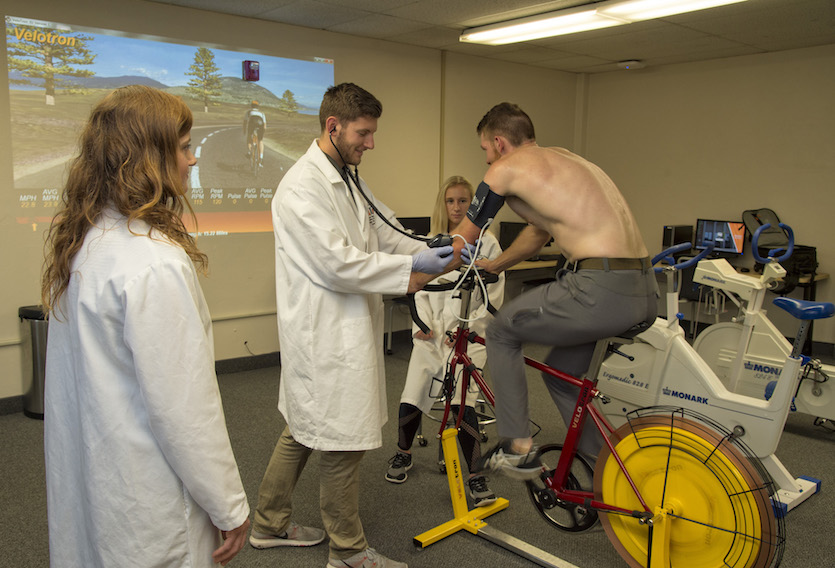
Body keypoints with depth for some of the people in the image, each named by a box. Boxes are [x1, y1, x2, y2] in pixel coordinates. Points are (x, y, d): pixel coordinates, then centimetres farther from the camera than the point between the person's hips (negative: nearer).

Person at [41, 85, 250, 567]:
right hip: (144, 507, -9)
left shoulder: (83, 241, 3)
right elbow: (184, 405, -25)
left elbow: (96, 372, 9)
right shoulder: (156, 264, -26)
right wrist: (230, 507, -14)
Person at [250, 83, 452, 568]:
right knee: (343, 443, 3)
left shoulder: (349, 179, 12)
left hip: (342, 329, 10)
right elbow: (338, 264, -24)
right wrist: (413, 267, -20)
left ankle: (271, 524, 40)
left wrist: (433, 253, -2)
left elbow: (384, 231, 13)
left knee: (304, 430, 21)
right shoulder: (303, 187, -19)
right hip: (325, 334, -10)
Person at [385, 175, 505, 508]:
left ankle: (476, 476, 4)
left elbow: (493, 297, -2)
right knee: (411, 398, 0)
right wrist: (423, 322, -5)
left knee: (462, 403, -15)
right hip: (432, 334, 3)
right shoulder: (431, 243, 9)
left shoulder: (487, 244, 0)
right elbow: (421, 289, 10)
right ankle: (403, 453, 30)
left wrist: (465, 329, -10)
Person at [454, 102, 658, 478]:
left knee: (500, 332, 13)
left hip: (600, 291, -9)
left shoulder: (507, 167, 1)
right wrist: (491, 266, 50)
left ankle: (518, 449, 15)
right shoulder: (563, 159, 26)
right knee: (561, 373, 26)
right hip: (646, 292, 9)